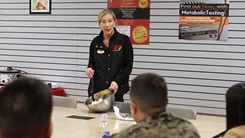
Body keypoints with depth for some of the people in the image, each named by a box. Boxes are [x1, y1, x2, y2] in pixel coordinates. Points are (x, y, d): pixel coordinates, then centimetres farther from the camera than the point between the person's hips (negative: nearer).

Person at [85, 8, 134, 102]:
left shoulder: (124, 40, -4)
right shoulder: (95, 42, 4)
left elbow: (128, 67, -3)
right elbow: (92, 64, 13)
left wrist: (117, 81, -16)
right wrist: (89, 69, -10)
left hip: (116, 91, -2)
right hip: (96, 90, 2)